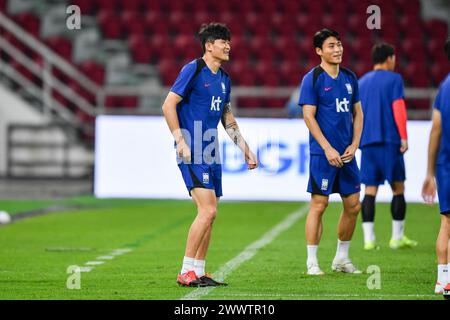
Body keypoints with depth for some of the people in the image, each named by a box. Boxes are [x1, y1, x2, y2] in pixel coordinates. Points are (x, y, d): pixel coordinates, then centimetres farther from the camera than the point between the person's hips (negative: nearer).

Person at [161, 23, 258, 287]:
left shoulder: (224, 79, 16)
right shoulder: (193, 70, -8)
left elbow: (227, 118, 25)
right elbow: (168, 105, -12)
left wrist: (246, 149, 21)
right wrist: (181, 141, -18)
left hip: (211, 153, 9)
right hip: (192, 152, -9)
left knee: (209, 215, 8)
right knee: (208, 211, -16)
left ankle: (199, 272, 16)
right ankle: (186, 272, -11)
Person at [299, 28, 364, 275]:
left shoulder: (350, 78, 11)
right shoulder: (312, 79, -7)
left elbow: (357, 113, 16)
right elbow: (309, 116, -11)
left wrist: (354, 144, 2)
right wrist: (328, 149, -16)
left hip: (347, 153, 6)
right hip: (323, 153, -6)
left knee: (353, 205, 7)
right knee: (319, 204, -5)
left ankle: (341, 258, 21)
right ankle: (312, 262, 1)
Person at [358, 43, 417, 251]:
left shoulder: (361, 82, 16)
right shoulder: (394, 79, -1)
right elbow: (398, 108, -10)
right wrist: (404, 137, -9)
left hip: (367, 141, 5)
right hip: (390, 140, -5)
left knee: (370, 190, 3)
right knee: (398, 188, 5)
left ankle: (369, 239, -5)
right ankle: (397, 238, 6)